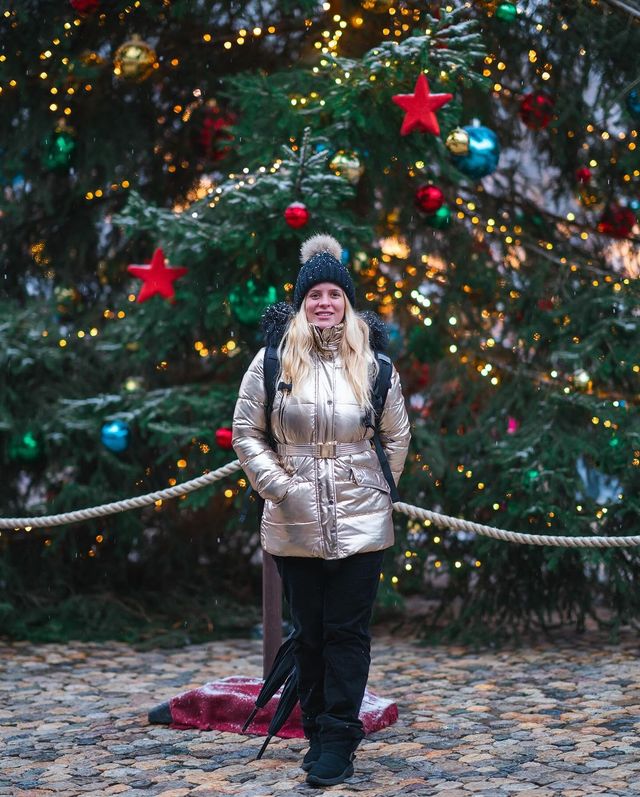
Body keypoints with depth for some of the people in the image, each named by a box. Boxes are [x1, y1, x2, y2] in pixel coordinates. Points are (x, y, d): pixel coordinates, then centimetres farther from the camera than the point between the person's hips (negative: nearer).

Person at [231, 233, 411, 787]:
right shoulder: (273, 361, 1)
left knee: (348, 632, 1)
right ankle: (319, 731, 22)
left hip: (361, 525, 0)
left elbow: (397, 436, 14)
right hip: (295, 528, 0)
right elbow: (246, 432, 3)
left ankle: (339, 738, 9)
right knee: (309, 632, 9)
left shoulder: (374, 365, 4)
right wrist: (278, 486, -6)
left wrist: (380, 489, 5)